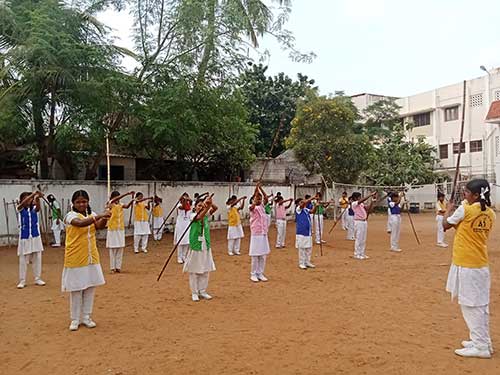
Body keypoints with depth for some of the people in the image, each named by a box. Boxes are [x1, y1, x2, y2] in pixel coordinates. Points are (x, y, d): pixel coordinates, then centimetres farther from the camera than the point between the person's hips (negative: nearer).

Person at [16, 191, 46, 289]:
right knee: (23, 261, 4)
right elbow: (23, 203, -24)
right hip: (24, 238, -2)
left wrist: (37, 198, -45)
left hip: (35, 237, 2)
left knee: (37, 259, 8)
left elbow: (38, 207, -23)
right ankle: (22, 281, 14)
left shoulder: (34, 209, 1)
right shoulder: (20, 209, -2)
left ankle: (38, 279, 19)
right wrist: (33, 193, -39)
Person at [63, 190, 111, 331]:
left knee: (90, 287, 10)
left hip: (91, 258, 5)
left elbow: (99, 226, -13)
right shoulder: (71, 215, -10)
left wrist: (104, 219, -34)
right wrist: (100, 215, -37)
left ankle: (86, 317, 24)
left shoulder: (91, 214, 6)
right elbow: (81, 223, -32)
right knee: (76, 289, 6)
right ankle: (75, 319, 20)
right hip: (76, 259, -5)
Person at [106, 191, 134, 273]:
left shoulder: (120, 205, 5)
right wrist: (127, 194, -36)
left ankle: (118, 267, 13)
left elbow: (127, 206, -17)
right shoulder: (110, 205, -5)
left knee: (120, 249, 5)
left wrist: (132, 199, -37)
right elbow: (114, 200, -26)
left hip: (121, 229, 4)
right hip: (112, 230, -4)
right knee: (113, 249, 1)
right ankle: (112, 267, 8)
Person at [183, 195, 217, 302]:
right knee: (194, 270, 4)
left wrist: (210, 204, -29)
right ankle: (194, 293, 15)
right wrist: (207, 207, -42)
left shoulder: (206, 215, 6)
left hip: (206, 246, 5)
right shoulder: (193, 215, -6)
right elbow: (199, 217, -28)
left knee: (205, 270, 10)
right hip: (195, 246, -5)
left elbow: (215, 208, -8)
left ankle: (202, 291, 22)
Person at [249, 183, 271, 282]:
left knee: (263, 255, 9)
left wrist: (261, 188, -14)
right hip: (256, 235, -6)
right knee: (255, 255, 1)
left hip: (264, 234, 6)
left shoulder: (262, 206, 9)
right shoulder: (252, 208, -7)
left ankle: (260, 273, 20)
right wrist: (256, 190, -30)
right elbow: (253, 205, -28)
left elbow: (266, 199, -5)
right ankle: (253, 274, 13)